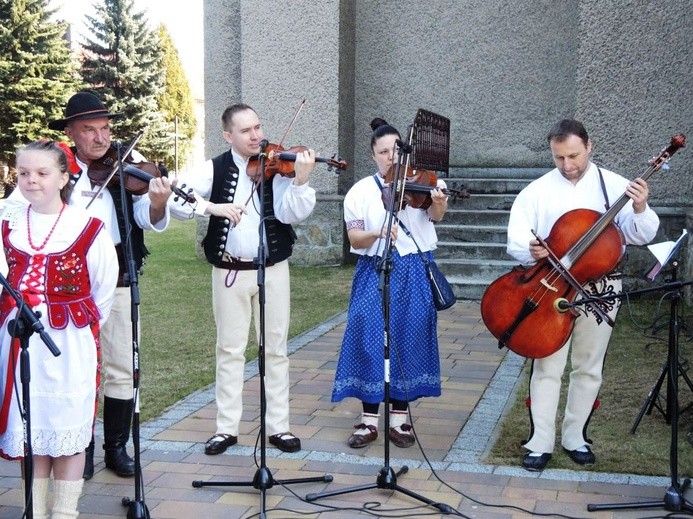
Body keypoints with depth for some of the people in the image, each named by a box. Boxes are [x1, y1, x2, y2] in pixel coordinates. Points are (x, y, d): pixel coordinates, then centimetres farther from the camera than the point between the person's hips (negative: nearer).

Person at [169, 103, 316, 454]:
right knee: (230, 349, 7)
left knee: (276, 349, 7)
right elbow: (177, 202, -10)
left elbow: (291, 213, -17)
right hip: (229, 271, 0)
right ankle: (227, 428, 16)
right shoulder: (216, 169, -1)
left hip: (273, 269, 0)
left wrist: (301, 181, -33)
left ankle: (278, 426, 16)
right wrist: (212, 206, -25)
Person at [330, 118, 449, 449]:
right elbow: (354, 238, -3)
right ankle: (369, 419, 8)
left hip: (415, 274, 0)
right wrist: (377, 233, -23)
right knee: (370, 339, -3)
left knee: (409, 340, 4)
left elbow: (436, 215, -15)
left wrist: (438, 204, -37)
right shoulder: (360, 191, 4)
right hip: (375, 274, 0)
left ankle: (400, 417, 16)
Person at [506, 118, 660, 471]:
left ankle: (575, 437, 26)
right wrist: (530, 249, -24)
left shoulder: (615, 186, 0)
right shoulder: (537, 191, 0)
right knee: (546, 367, 0)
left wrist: (640, 211, -24)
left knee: (588, 368, 11)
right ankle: (540, 443, 9)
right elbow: (515, 239, -2)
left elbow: (641, 236, -4)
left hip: (599, 290, 1)